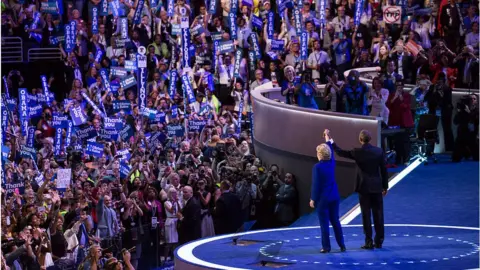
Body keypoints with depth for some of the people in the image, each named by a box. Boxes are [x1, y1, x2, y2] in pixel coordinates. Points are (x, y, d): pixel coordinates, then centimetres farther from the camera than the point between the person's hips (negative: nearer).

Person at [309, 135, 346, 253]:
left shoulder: (317, 167, -16)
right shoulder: (332, 163, 2)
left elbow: (315, 184, -15)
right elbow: (331, 151, 23)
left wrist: (313, 199, -7)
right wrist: (327, 139, 38)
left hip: (322, 198, -6)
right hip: (334, 197, 6)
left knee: (324, 223, 0)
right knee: (335, 221, 13)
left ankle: (326, 247, 2)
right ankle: (342, 245, 14)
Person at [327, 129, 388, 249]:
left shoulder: (357, 152, -10)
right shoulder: (379, 151, -3)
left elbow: (339, 152, 2)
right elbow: (384, 169, 2)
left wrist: (329, 139, 13)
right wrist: (385, 186, 11)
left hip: (364, 187, -2)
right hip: (376, 187, 2)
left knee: (366, 215, 2)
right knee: (378, 214, 7)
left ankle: (369, 242, 2)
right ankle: (379, 241, 11)